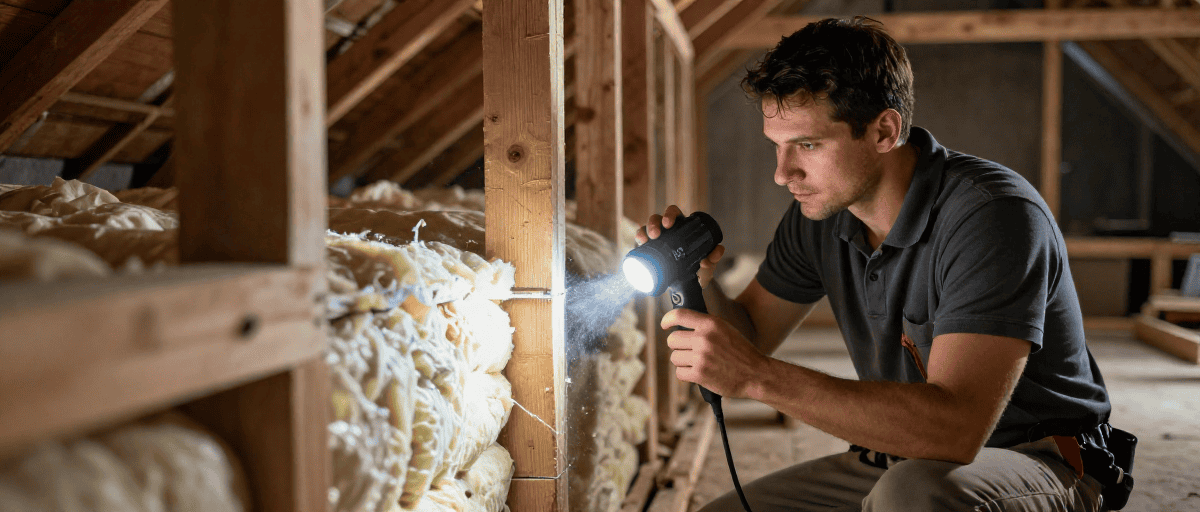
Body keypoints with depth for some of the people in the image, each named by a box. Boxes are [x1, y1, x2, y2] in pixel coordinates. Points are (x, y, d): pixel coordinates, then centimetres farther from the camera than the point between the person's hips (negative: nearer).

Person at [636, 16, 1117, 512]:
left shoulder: (994, 215, -26)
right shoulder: (819, 214, -3)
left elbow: (956, 429, -36)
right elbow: (750, 334, 10)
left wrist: (758, 377, -38)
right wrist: (696, 284, -12)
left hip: (1034, 464, -6)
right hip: (898, 462, 7)